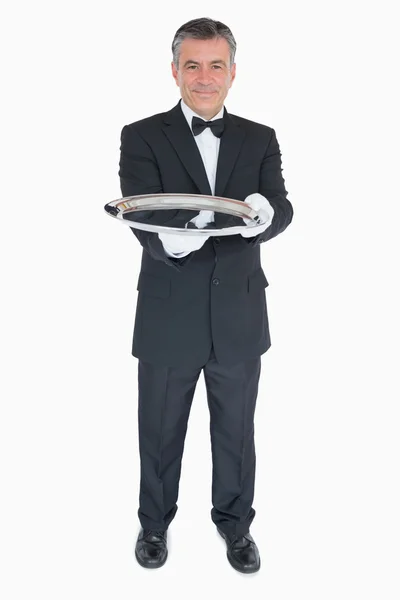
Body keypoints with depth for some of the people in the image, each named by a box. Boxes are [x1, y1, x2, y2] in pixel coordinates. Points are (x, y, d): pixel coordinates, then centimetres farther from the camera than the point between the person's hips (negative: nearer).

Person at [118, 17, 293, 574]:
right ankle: (155, 522, 40)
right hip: (168, 316, -1)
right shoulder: (142, 137, -3)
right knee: (161, 431, 16)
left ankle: (235, 521, 40)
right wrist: (167, 239, -40)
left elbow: (282, 210, -9)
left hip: (239, 316, 2)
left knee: (236, 430, 16)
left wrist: (265, 213, -34)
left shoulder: (260, 139, 4)